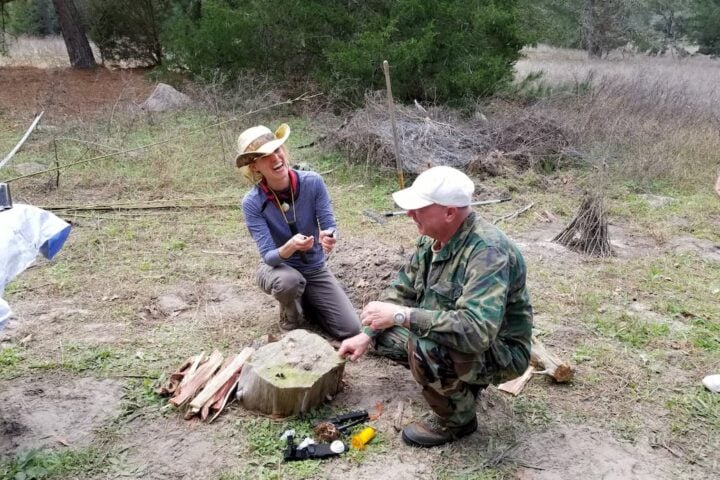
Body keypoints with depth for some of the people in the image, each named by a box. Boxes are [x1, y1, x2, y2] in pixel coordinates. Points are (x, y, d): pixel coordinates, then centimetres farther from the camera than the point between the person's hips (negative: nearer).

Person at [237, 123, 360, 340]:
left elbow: (330, 227, -18)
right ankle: (290, 318, -2)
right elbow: (268, 256, -26)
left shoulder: (312, 182, -19)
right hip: (277, 269, -2)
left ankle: (306, 302, 23)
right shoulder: (252, 202, -23)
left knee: (350, 329, -7)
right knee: (290, 280, -40)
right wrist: (290, 247, -48)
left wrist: (329, 237, -43)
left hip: (315, 269, 2)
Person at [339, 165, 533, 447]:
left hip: (498, 351, -8)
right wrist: (367, 335, -1)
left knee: (425, 348, -35)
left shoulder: (488, 252, -33)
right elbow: (403, 289, 7)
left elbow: (477, 331, -43)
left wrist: (400, 315, -39)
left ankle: (457, 420, -4)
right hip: (451, 337, 9)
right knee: (383, 335, 7)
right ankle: (461, 382, 16)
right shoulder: (433, 238, -6)